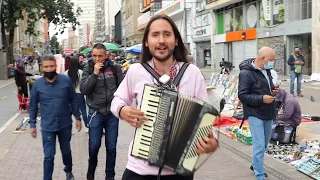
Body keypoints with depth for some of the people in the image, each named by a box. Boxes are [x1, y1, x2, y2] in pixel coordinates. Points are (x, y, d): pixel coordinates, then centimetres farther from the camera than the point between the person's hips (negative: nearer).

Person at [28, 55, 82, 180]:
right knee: (49, 156, 1)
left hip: (65, 124, 1)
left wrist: (77, 118, 0)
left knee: (66, 151, 21)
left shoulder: (66, 80, -9)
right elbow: (33, 106, 1)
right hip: (47, 127, -1)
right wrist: (32, 125, 1)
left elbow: (73, 100, 0)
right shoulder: (37, 84, -7)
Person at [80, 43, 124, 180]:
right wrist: (94, 73, -19)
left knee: (111, 147, 8)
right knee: (94, 145, 3)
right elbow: (83, 90, -12)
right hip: (96, 112, -1)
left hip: (112, 112, 1)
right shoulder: (88, 68, -3)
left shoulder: (114, 68, -2)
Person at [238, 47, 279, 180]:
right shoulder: (246, 73, -17)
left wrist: (274, 91, 1)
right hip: (255, 114, -8)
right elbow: (242, 95, -19)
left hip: (268, 114, 8)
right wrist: (262, 99, -25)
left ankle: (255, 165, 39)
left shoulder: (266, 70, 7)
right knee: (259, 146, -8)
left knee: (264, 144, 19)